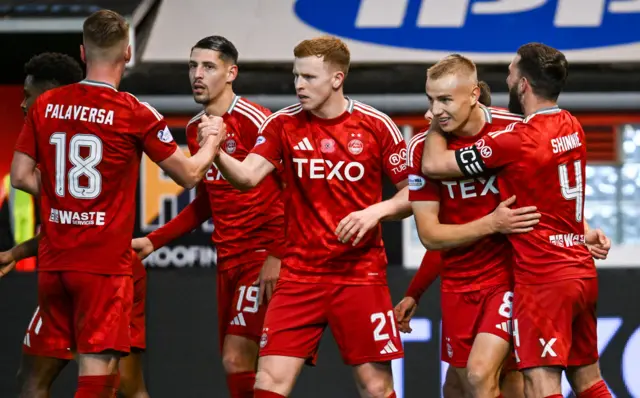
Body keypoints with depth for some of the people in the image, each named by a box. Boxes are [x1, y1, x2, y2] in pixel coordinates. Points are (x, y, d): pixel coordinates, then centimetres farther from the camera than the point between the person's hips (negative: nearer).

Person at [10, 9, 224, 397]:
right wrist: (213, 140, 19)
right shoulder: (134, 113, -8)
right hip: (104, 265, -5)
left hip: (53, 261, 5)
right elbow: (189, 174, 0)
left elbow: (21, 176, 8)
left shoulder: (46, 105, 3)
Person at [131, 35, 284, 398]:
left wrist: (277, 255, -21)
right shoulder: (195, 130, 13)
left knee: (237, 358, -17)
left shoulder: (254, 121, -12)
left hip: (263, 256, -8)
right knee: (236, 365, 7)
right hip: (227, 259, 8)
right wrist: (153, 242, 18)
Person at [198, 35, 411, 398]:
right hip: (300, 275, 2)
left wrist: (376, 211, -16)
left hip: (361, 274, -2)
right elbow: (247, 177, -12)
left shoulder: (376, 126, -4)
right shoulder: (283, 124, 1)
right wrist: (216, 153, -31)